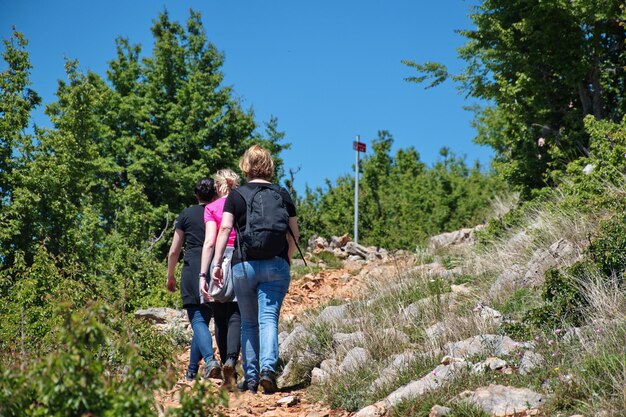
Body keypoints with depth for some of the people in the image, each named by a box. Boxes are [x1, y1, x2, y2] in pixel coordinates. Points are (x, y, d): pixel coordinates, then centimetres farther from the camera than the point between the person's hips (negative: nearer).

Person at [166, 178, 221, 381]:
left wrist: (170, 276, 19)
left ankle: (210, 359, -31)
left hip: (192, 270, -2)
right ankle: (191, 370, 19)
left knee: (198, 320, -7)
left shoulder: (186, 214, 7)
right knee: (204, 319, 12)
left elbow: (174, 251, 7)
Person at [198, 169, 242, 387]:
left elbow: (209, 242, -5)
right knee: (235, 316, -3)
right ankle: (231, 359, -26)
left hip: (219, 261, 0)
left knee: (220, 319, 9)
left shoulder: (211, 208, 5)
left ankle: (227, 368, 8)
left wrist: (203, 274, -7)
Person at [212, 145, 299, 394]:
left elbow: (225, 229, -5)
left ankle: (251, 378, 12)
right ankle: (268, 368, -26)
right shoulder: (282, 194, 8)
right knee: (268, 319, -6)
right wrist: (286, 259, 24)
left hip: (243, 264, 0)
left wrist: (217, 263, -3)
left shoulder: (236, 195, 4)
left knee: (248, 323, 11)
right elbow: (294, 233, 9)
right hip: (276, 265, 0)